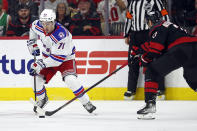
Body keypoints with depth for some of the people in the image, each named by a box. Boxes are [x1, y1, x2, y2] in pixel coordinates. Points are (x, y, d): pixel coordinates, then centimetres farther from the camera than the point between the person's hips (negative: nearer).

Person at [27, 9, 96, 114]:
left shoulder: (61, 35, -36)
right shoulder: (38, 26, -17)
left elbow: (58, 58, -34)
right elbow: (33, 27, 12)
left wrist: (40, 64, -35)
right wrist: (32, 44, 7)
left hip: (65, 58, -6)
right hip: (48, 56, 6)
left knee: (70, 79, -28)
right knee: (37, 78, -5)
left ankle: (86, 102, -14)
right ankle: (42, 99, 26)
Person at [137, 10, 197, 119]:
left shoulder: (157, 27, 7)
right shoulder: (169, 25, 34)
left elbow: (155, 51, -3)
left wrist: (145, 59, 14)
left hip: (180, 50, -8)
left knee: (151, 72, 1)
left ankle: (150, 104, -10)